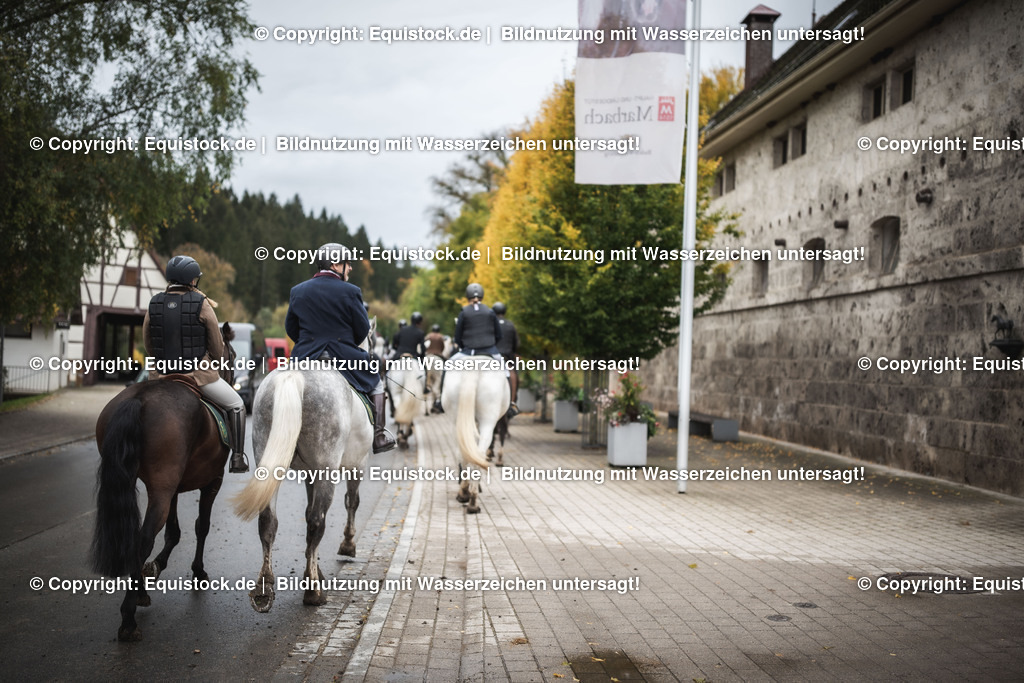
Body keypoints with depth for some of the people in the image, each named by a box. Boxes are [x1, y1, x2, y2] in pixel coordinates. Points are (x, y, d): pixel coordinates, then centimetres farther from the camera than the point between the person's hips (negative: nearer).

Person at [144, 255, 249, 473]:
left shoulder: (154, 304, 2)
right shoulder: (201, 303, -9)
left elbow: (147, 343, 10)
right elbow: (217, 345, -3)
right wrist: (216, 365, 16)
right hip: (199, 374, -4)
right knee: (236, 406, 15)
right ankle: (237, 458, 11)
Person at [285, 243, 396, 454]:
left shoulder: (297, 291, 3)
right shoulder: (350, 292, -9)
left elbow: (290, 328, 9)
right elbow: (363, 329, -5)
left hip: (305, 357, 3)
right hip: (343, 357, -3)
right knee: (375, 382, 20)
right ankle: (378, 437, 17)